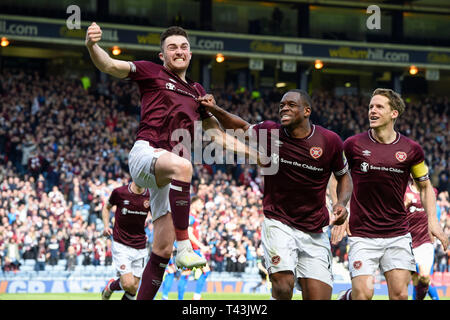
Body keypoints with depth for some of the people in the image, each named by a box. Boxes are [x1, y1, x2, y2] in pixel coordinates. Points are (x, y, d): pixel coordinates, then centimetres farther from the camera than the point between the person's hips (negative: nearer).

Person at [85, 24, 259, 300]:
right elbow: (109, 65, -5)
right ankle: (184, 247, -41)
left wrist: (250, 153, 23)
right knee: (182, 166, -41)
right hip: (146, 153, -6)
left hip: (170, 178, 6)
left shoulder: (197, 91, 24)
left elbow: (216, 134, 30)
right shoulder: (152, 73, 8)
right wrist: (92, 45, -25)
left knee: (162, 250, 1)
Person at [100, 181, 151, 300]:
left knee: (134, 288, 2)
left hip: (140, 248, 3)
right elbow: (106, 207, 11)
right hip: (121, 245, -3)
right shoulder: (119, 192, -8)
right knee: (128, 284, -15)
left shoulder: (150, 196, -2)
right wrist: (106, 226, -2)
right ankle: (110, 286, 17)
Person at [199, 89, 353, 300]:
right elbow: (242, 126, 16)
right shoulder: (271, 133, -3)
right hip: (278, 224, -1)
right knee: (283, 286, -24)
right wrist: (214, 110, 0)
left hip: (314, 233, 1)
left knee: (319, 296, -6)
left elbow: (343, 175, 13)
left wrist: (342, 203, -5)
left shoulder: (330, 141, -3)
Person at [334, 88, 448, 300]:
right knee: (363, 294, -10)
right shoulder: (353, 145, -3)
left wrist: (432, 221, 2)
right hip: (362, 233, -2)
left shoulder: (411, 150, 1)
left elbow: (425, 186, 14)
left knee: (400, 294, -5)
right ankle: (346, 297, 23)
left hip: (398, 234, 2)